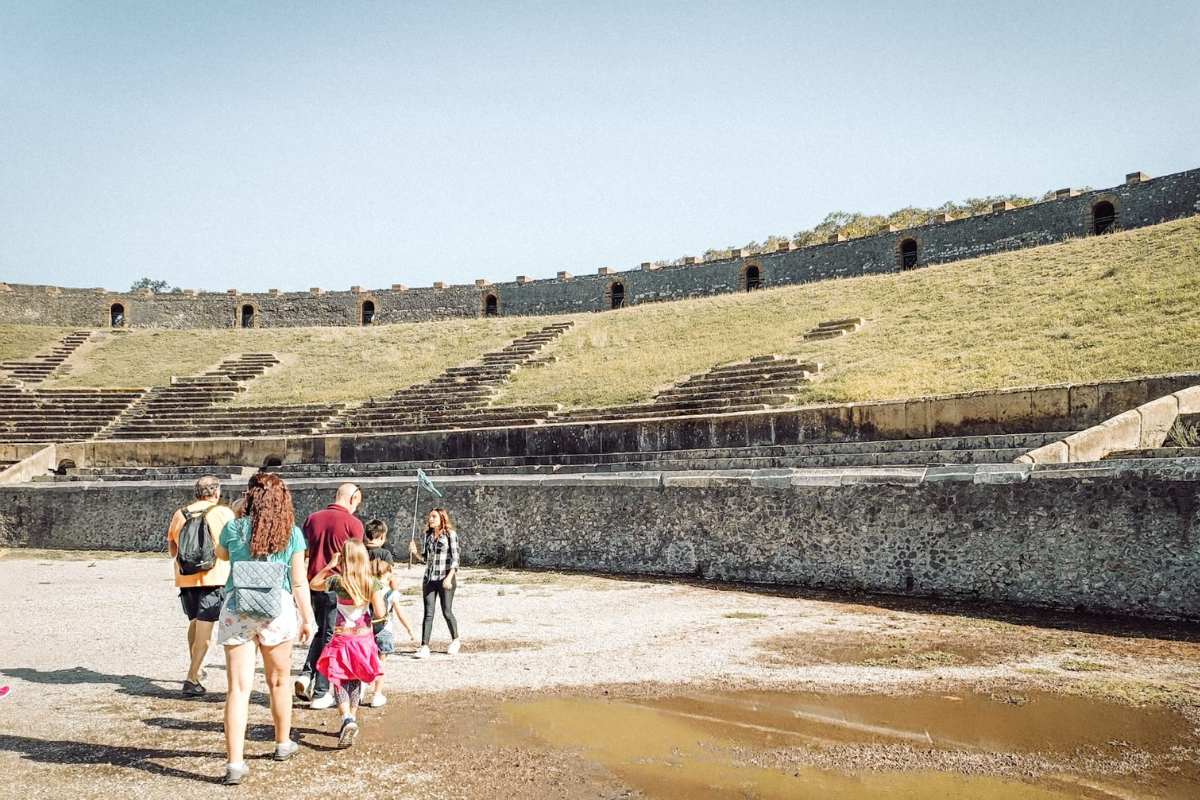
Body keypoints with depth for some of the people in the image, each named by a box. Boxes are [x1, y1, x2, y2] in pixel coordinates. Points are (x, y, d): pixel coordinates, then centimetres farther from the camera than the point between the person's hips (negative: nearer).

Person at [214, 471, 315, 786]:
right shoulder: (291, 533, -3)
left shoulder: (234, 528, -2)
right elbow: (299, 582, -2)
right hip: (277, 609, 1)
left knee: (238, 687, 1)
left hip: (237, 611, 0)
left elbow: (221, 554, 20)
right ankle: (283, 744, 37)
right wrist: (308, 619, 7)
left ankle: (234, 763, -4)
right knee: (279, 681, 20)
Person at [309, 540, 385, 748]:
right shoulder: (373, 584, -9)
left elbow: (313, 585, 8)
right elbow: (380, 613, -14)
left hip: (342, 639, -2)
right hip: (364, 639, 2)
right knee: (355, 682, 19)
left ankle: (348, 720, -18)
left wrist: (329, 565, 8)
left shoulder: (337, 581, -10)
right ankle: (352, 719, 25)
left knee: (339, 682, 3)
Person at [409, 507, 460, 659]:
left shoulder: (450, 534, -6)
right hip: (429, 578, 5)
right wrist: (414, 553, -4)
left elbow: (455, 558, -9)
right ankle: (424, 647, -4)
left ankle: (455, 640, 26)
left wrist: (449, 577, -19)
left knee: (447, 612, 4)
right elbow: (425, 559, 15)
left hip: (445, 578, -5)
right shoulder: (428, 535, 11)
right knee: (428, 613, -1)